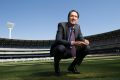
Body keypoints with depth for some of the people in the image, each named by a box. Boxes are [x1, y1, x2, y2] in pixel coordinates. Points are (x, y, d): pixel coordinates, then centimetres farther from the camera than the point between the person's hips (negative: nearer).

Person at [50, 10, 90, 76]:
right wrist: (72, 43, -39)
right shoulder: (62, 25, -18)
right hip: (59, 49, -6)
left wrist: (84, 41, -23)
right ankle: (56, 64, -6)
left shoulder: (77, 26, 1)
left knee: (86, 48, -9)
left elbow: (80, 38, 3)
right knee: (61, 48, -40)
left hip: (69, 50, 6)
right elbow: (58, 40, -28)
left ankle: (72, 67, 6)